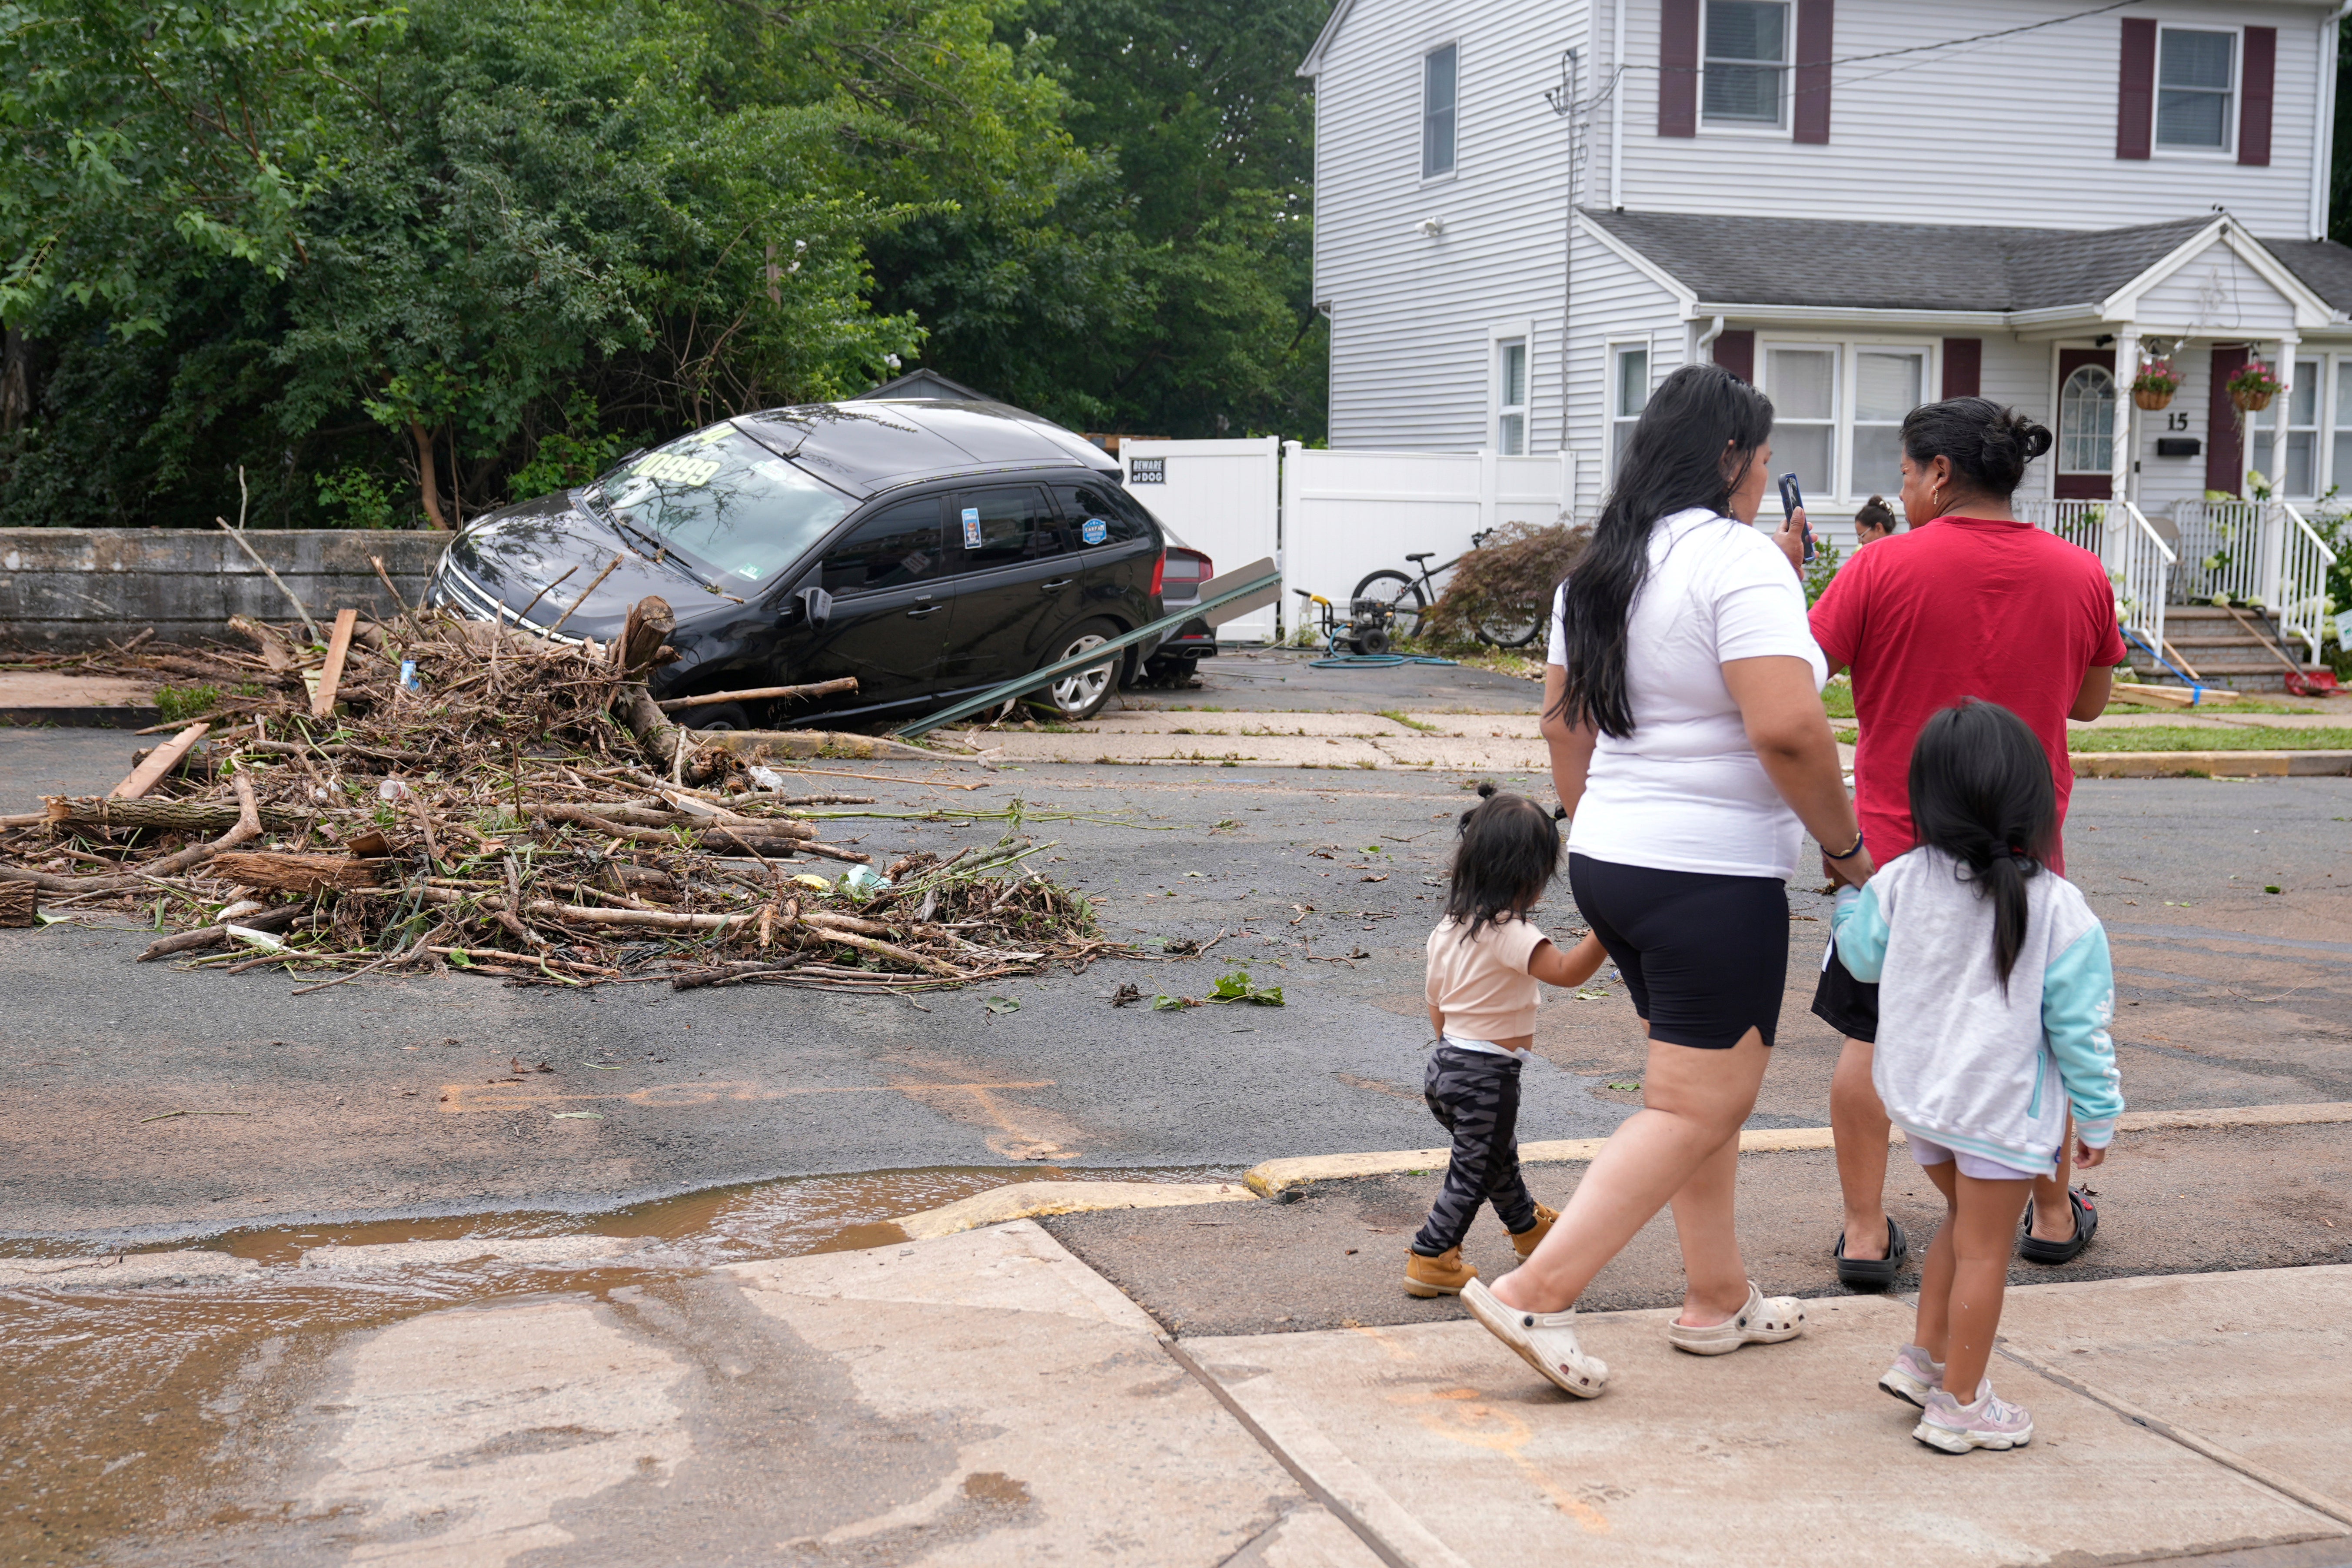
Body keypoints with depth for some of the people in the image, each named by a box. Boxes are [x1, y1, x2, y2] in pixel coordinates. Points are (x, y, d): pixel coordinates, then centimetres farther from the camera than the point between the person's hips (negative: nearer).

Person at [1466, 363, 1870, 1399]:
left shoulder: (1601, 565, 11)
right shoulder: (1738, 557, -16)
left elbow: (1562, 719, 18)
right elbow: (1787, 729, -25)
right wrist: (1846, 844, -12)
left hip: (1611, 860, 9)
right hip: (1713, 876, -9)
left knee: (1704, 1089, 20)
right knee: (1697, 1106, -2)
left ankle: (1717, 1299, 28)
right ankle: (1535, 1294, -7)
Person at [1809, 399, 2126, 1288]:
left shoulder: (1884, 568, -13)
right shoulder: (2079, 574, -2)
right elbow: (2090, 701, 10)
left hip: (1897, 840, -3)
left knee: (1870, 1037, 10)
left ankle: (1865, 1232, 10)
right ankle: (2055, 1215, 32)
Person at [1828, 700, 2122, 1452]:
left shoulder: (1901, 882, -6)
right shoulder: (2058, 908, -16)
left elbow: (1861, 954, 12)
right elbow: (2077, 1024, -11)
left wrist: (1846, 888, 31)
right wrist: (2097, 1114, 1)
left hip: (1917, 1092, 5)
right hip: (2003, 1107, -5)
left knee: (1963, 1223, 26)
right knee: (1983, 1249, 5)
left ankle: (1924, 1356, 28)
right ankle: (1959, 1406, 13)